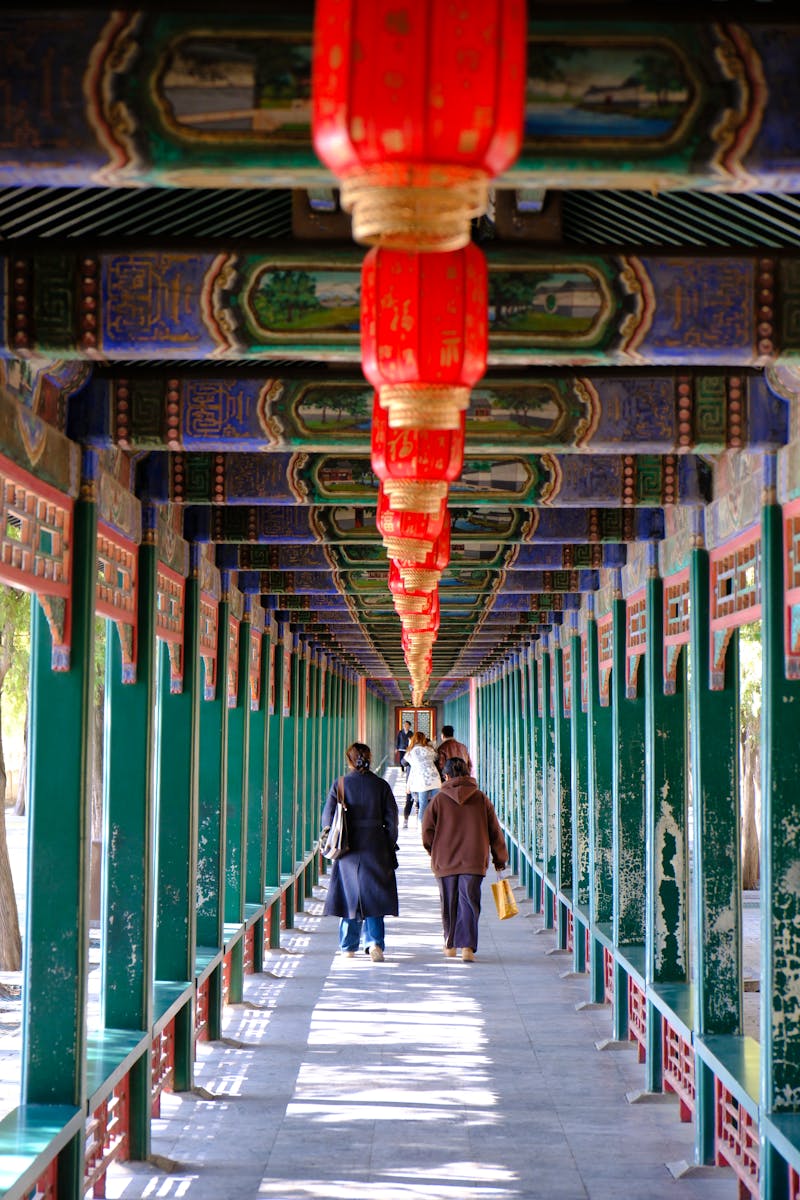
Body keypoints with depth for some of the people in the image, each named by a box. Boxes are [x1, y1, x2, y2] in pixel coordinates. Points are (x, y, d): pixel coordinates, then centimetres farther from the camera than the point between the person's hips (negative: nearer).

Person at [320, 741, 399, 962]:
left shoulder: (340, 784, -1)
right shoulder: (381, 785, 0)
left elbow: (328, 815, -3)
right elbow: (391, 819, 1)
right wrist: (390, 846, 8)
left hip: (348, 847, 0)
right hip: (375, 848, 0)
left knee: (349, 895, 9)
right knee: (374, 895, 4)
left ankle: (348, 946, 14)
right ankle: (375, 942, -12)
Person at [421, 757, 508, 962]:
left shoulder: (439, 799, -1)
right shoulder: (481, 799, 3)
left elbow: (427, 829, -4)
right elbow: (495, 831, 6)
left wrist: (433, 850, 14)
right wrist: (500, 859, 16)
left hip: (444, 861, 0)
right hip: (474, 861, 0)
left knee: (449, 904, 14)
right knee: (469, 903, -1)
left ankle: (450, 945, 25)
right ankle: (467, 946, -15)